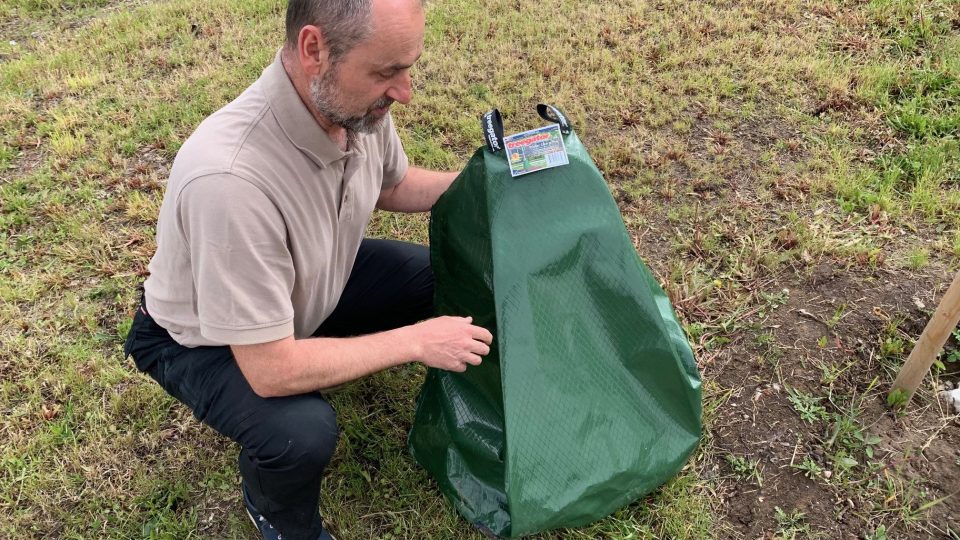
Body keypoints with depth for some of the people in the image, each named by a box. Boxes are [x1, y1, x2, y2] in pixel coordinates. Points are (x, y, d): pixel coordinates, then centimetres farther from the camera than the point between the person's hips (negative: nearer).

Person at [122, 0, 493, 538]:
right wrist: (415, 341, -27)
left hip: (310, 281, 7)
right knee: (301, 432, -31)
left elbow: (393, 185, 4)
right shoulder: (231, 177, -42)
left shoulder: (354, 101, -20)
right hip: (203, 340, -6)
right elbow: (271, 371, -35)